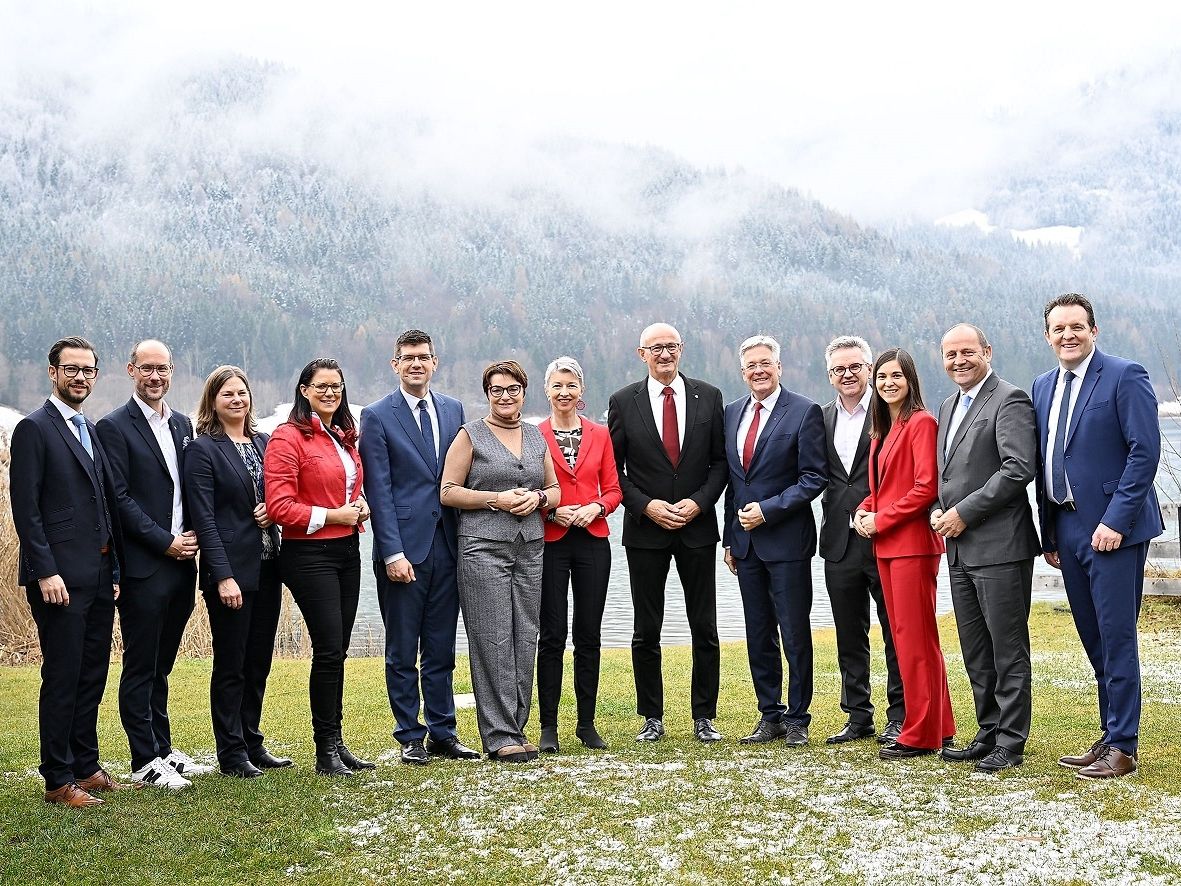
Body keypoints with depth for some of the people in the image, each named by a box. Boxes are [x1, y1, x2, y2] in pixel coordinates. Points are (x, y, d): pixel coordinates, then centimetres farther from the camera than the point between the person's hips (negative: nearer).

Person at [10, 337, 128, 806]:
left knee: (93, 675, 13)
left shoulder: (92, 431, 16)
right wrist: (46, 572, -18)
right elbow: (26, 508, -12)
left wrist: (115, 568, 13)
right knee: (62, 676, -2)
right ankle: (58, 780, 7)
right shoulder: (34, 428, -6)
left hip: (99, 575, 8)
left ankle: (86, 766, 23)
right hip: (60, 576, -7)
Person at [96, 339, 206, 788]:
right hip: (143, 566, -6)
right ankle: (145, 760, 10)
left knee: (160, 665, 15)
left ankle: (163, 748, 24)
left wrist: (193, 537, 2)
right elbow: (119, 499, -12)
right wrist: (166, 543, -13)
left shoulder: (182, 424, 14)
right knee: (140, 667, 2)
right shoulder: (114, 426, -7)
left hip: (182, 563, 6)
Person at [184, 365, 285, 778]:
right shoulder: (202, 449, -6)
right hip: (230, 570, -6)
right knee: (230, 664, 2)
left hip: (267, 568, 6)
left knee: (259, 662, 12)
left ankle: (252, 743, 23)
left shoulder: (263, 442, 12)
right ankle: (231, 754, 12)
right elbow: (204, 518, -12)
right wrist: (223, 577, -18)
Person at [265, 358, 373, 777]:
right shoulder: (288, 437, -9)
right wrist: (331, 515, -14)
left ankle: (336, 742, 18)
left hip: (347, 550, 8)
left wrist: (360, 507, 8)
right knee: (329, 649, -8)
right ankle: (325, 750, 2)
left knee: (337, 651, 10)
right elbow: (280, 507, -15)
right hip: (309, 554, -8)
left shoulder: (345, 437, 15)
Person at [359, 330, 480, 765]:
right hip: (404, 546, -4)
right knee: (402, 651, 5)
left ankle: (443, 732, 21)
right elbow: (378, 490, -7)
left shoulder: (454, 410, 11)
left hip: (447, 545, 4)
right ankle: (410, 737, 15)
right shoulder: (377, 416, -3)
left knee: (441, 647, 11)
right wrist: (393, 552, -13)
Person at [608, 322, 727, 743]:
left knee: (704, 629, 5)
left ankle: (704, 717, 15)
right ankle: (651, 717, 17)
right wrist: (646, 506, -11)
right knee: (646, 632, 6)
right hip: (645, 529, -1)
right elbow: (613, 468, 1)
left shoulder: (708, 396, 3)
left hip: (698, 526, 1)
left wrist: (699, 502, -10)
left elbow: (721, 460, 4)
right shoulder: (623, 402, 0)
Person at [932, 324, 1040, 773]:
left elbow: (1019, 468, -19)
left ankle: (1010, 743, 7)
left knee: (1008, 650, -1)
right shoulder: (948, 407, 18)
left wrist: (964, 512, -17)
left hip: (999, 547, -9)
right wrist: (938, 511, 5)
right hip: (960, 549, 9)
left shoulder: (1010, 400, -9)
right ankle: (988, 733, 25)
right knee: (975, 652, 15)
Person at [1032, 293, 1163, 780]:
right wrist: (1049, 534, 12)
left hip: (1112, 529, -7)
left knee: (1116, 638, -3)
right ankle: (1110, 737, 23)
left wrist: (1116, 521, -18)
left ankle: (1122, 748, 6)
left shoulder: (1125, 376, -8)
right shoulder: (1044, 386, 13)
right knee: (1095, 641, 13)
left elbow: (1145, 452, -14)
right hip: (1068, 529, 7)